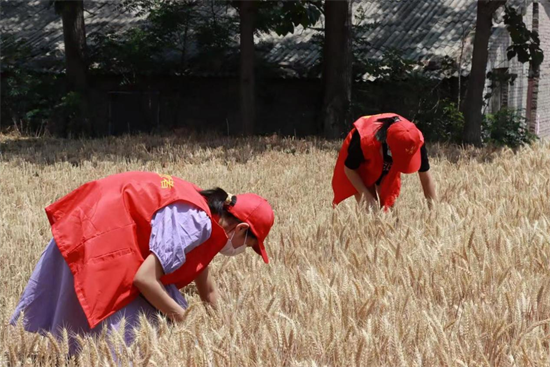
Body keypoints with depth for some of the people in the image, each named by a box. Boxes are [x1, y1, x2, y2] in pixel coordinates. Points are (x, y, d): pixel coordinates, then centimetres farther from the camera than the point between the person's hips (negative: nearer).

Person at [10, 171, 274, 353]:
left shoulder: (200, 209, 10)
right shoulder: (195, 223, -20)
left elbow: (206, 288, 23)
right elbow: (144, 278, -26)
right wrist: (182, 318, -13)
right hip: (102, 240, -10)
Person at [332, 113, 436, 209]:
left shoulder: (416, 141, -36)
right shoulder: (365, 141, -43)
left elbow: (426, 178, -25)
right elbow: (349, 169, -23)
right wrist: (367, 196, -26)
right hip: (362, 166, -3)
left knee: (387, 204, -4)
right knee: (368, 208, -12)